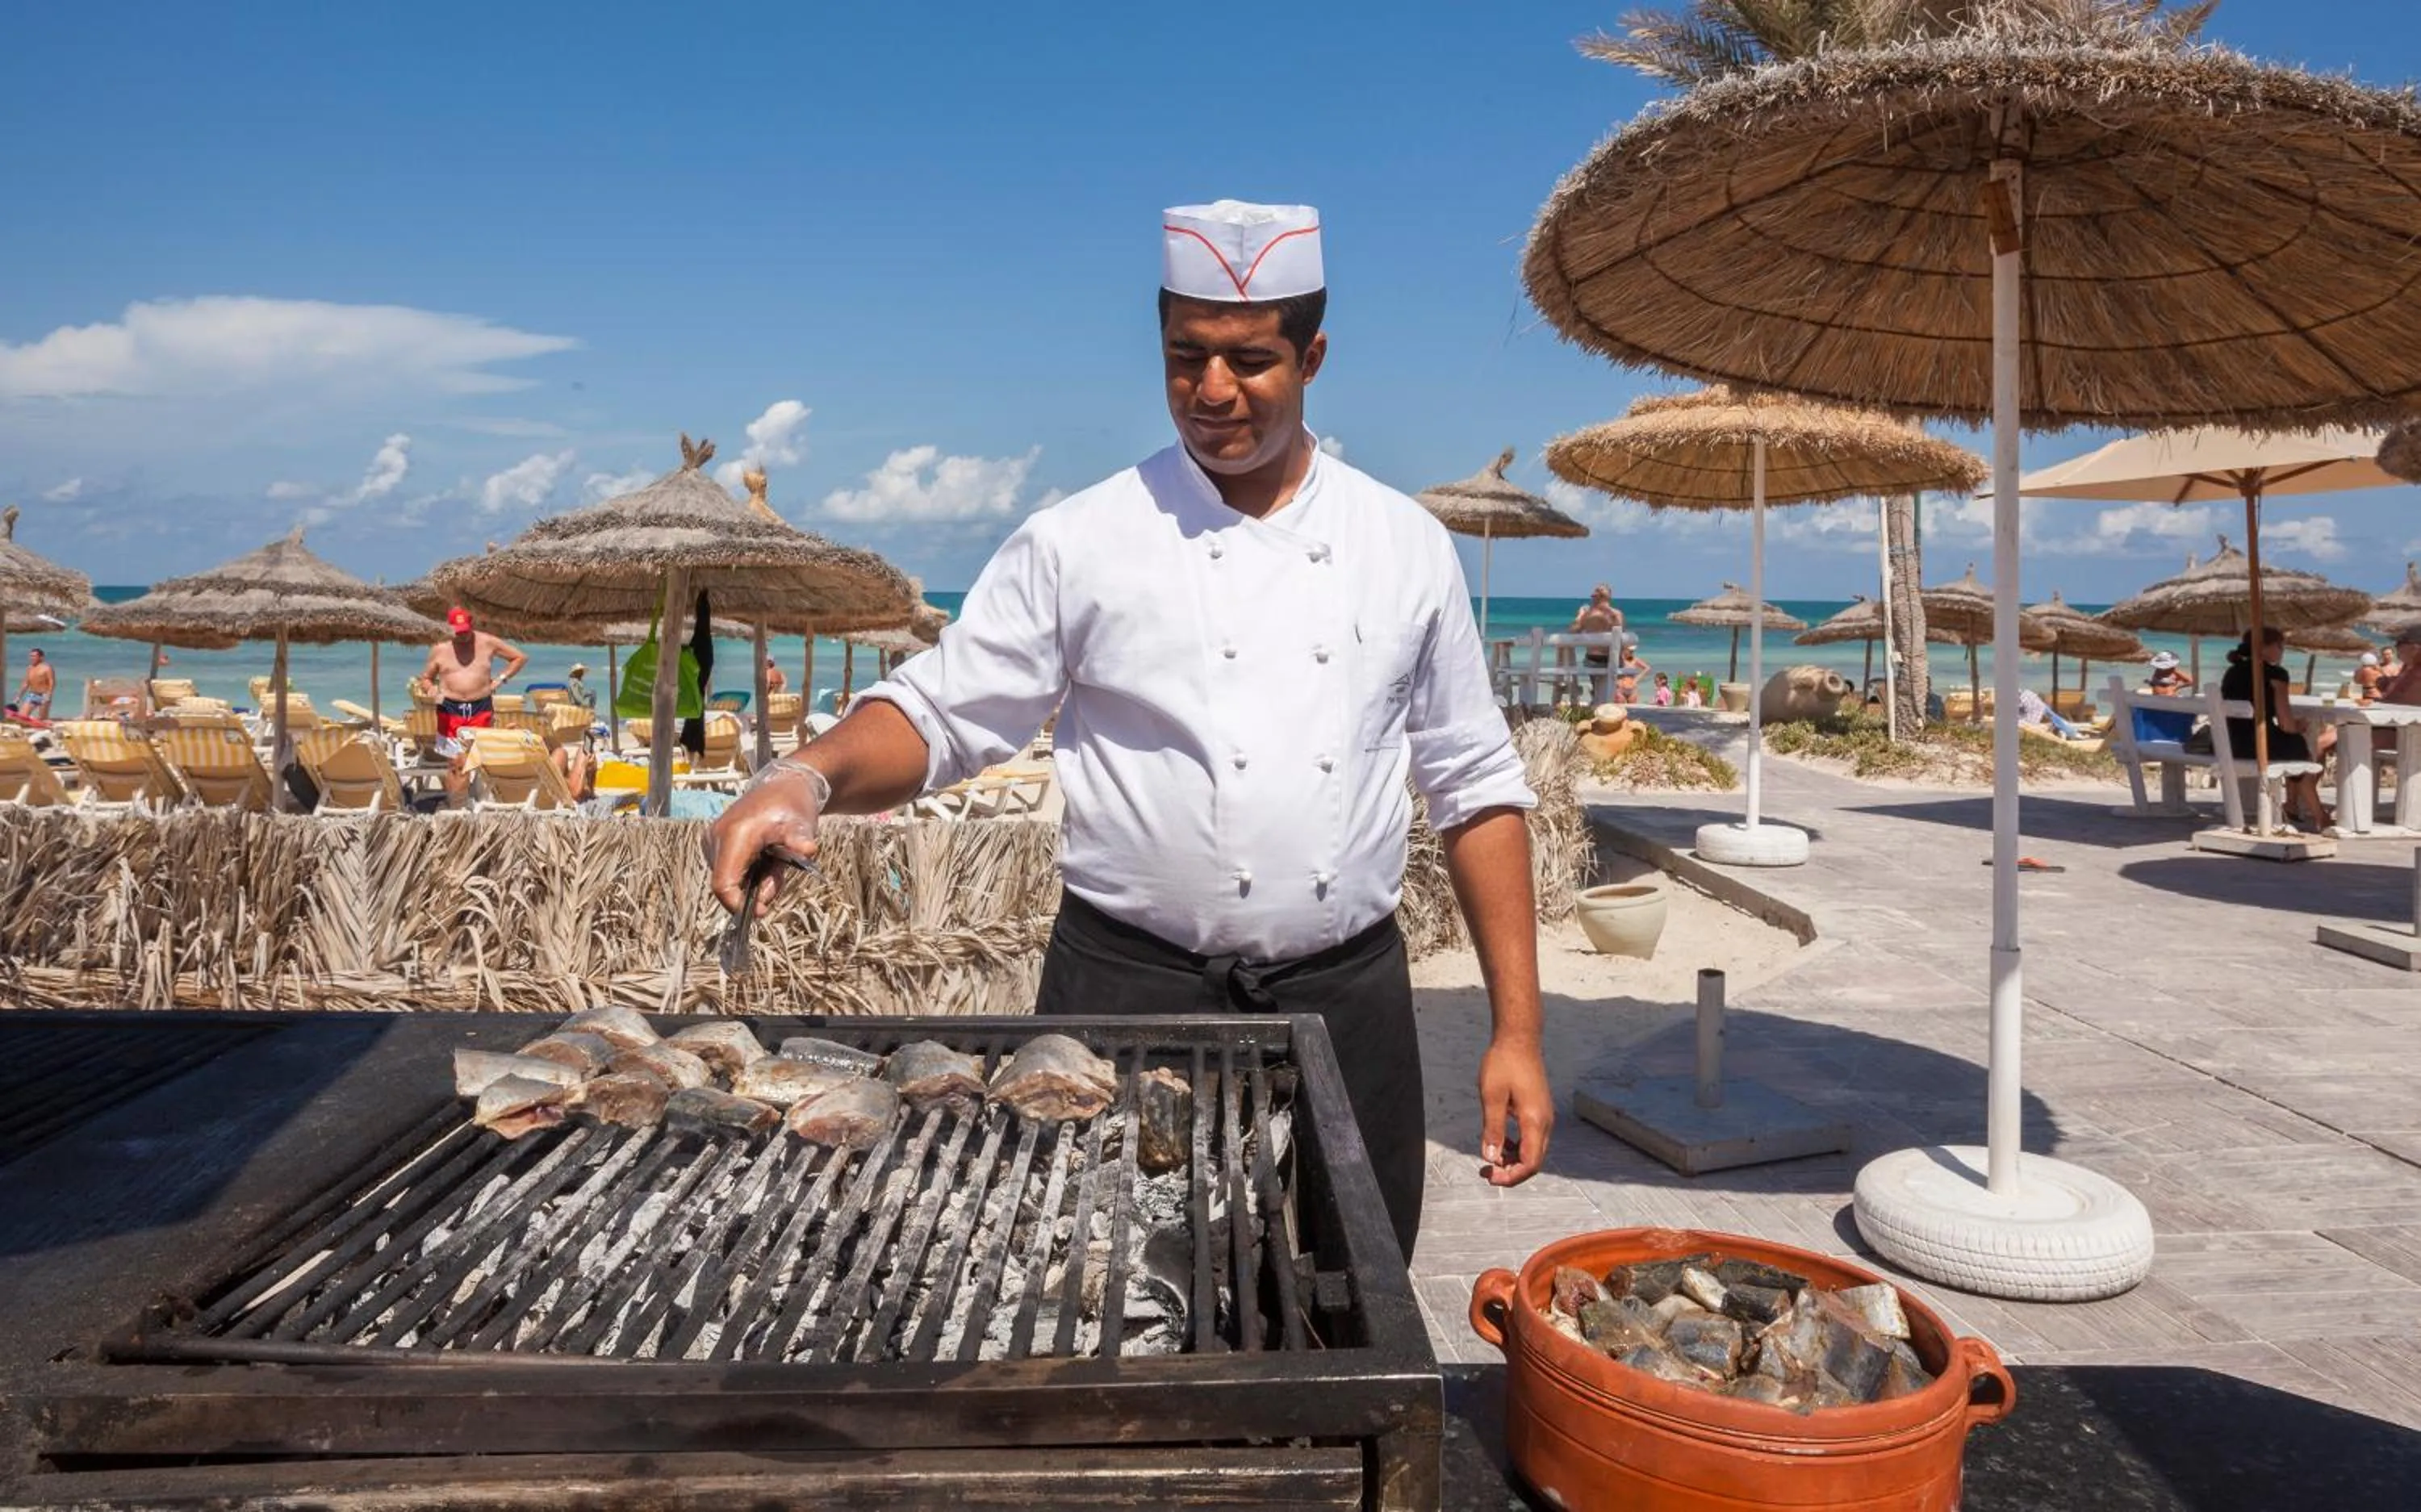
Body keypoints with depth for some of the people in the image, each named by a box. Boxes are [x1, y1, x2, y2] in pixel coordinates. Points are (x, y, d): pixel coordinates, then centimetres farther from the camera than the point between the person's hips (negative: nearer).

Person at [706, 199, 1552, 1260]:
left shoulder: (1405, 545, 5)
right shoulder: (1080, 542, -2)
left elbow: (1475, 790, 7)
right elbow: (937, 717, 0)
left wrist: (1517, 1032, 3)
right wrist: (809, 777, -22)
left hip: (1348, 1006, 3)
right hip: (1133, 995, -2)